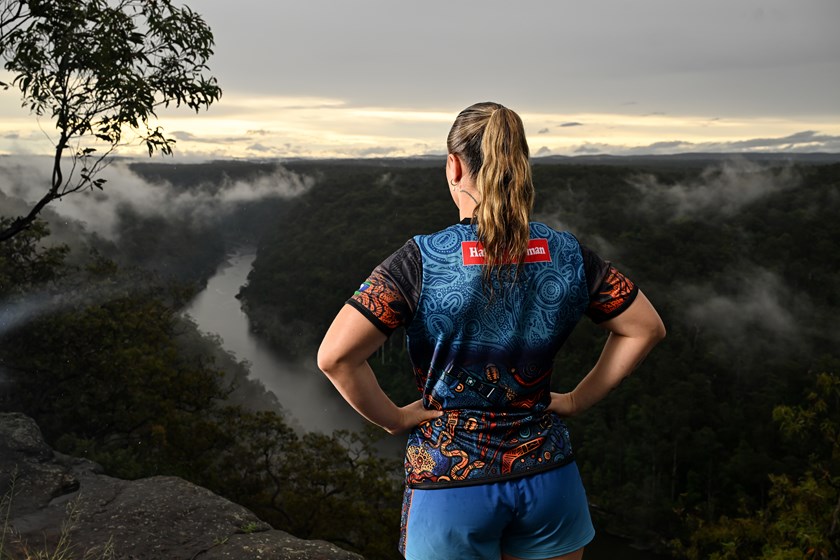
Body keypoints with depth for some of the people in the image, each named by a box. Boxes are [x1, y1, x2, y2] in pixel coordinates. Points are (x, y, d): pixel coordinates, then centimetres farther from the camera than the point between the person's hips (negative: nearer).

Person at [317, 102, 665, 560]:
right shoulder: (567, 255, -6)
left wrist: (394, 418, -9)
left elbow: (334, 356, -24)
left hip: (449, 480, -3)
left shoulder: (422, 261, -17)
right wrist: (579, 399, 6)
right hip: (547, 475, 3)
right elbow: (645, 328, 4)